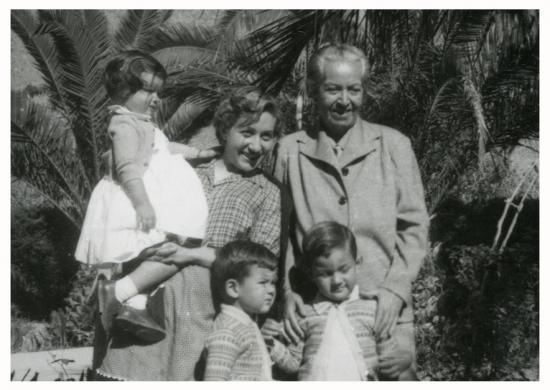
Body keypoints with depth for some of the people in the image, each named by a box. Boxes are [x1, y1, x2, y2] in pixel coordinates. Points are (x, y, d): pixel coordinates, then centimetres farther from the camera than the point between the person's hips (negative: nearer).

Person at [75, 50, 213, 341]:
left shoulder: (140, 123, 22)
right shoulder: (125, 124, -12)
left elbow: (164, 147, 39)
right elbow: (127, 167, -23)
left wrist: (198, 152, 42)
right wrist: (142, 202, -32)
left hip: (152, 198, 11)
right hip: (141, 201, -11)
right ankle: (119, 292, -21)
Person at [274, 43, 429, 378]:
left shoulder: (393, 145, 4)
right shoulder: (290, 150, 4)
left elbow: (414, 226, 3)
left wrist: (395, 289, -7)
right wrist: (288, 291, -5)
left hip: (385, 313, 0)